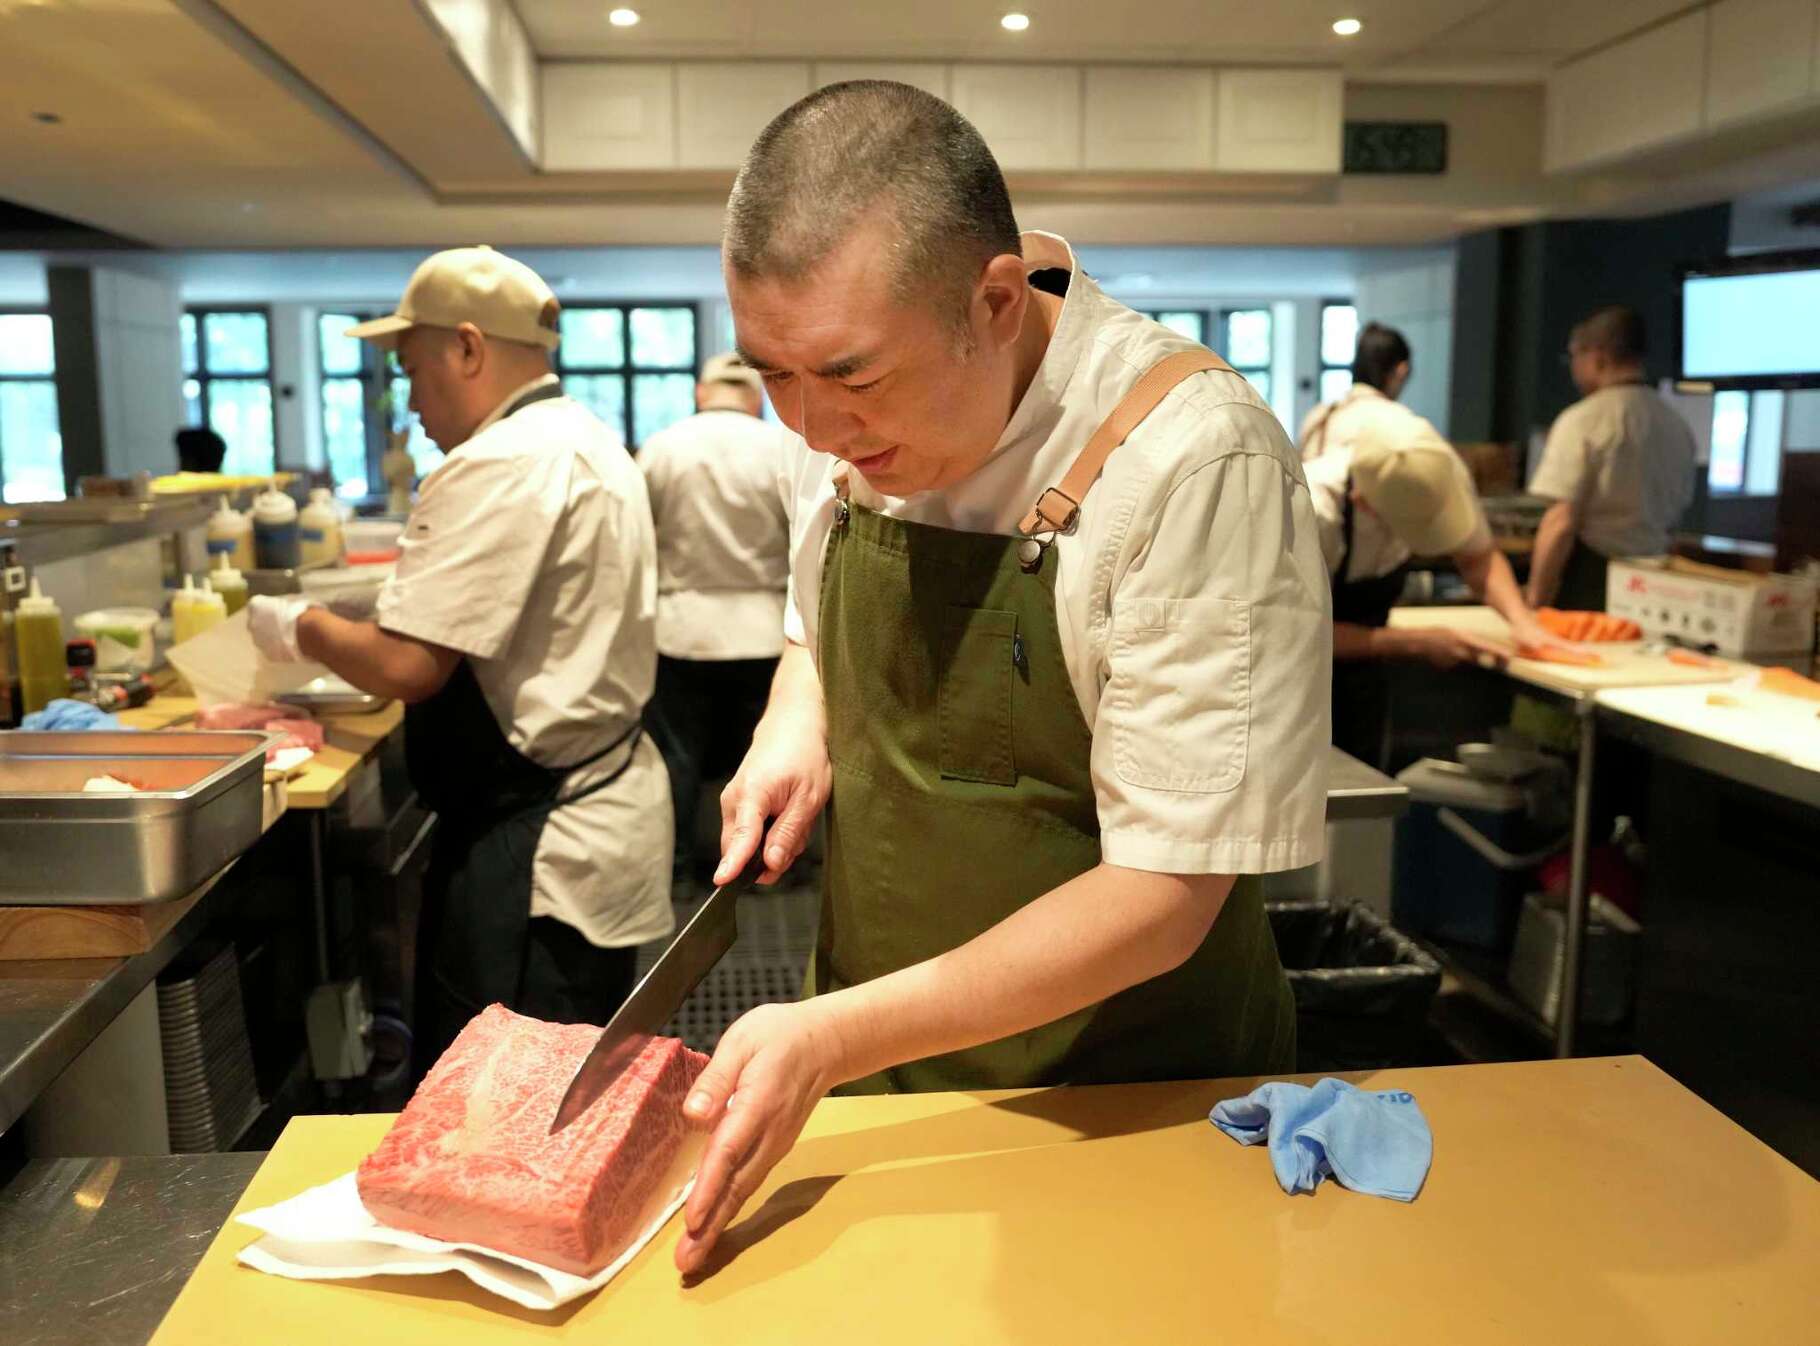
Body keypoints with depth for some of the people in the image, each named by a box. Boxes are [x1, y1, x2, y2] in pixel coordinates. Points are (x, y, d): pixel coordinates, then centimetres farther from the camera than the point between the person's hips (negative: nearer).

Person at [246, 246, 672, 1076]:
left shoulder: (501, 467, -19)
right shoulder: (586, 442, 14)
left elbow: (408, 664, -22)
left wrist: (300, 630, -3)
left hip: (538, 847, -10)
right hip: (602, 810, 10)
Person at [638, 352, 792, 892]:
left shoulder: (661, 446, -7)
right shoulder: (782, 448, -8)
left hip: (683, 623, 0)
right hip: (761, 626, 0)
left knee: (678, 755, 12)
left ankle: (677, 867, 20)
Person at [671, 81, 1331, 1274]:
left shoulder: (1197, 458, -26)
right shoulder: (854, 421, -7)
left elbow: (1163, 895, -24)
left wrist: (832, 1038, -29)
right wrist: (794, 726, -10)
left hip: (1128, 1090, -5)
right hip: (869, 1055, 6)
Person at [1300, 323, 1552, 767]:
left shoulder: (1441, 471, -21)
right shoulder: (1312, 514, -37)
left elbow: (1478, 557, -4)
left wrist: (1523, 622, -22)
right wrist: (1417, 643, -28)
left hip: (1355, 662, 5)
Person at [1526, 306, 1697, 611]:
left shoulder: (1582, 421, -12)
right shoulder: (1678, 425, 9)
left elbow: (1561, 524, -17)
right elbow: (1674, 512, 17)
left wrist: (1536, 603, -13)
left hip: (1590, 585, -7)